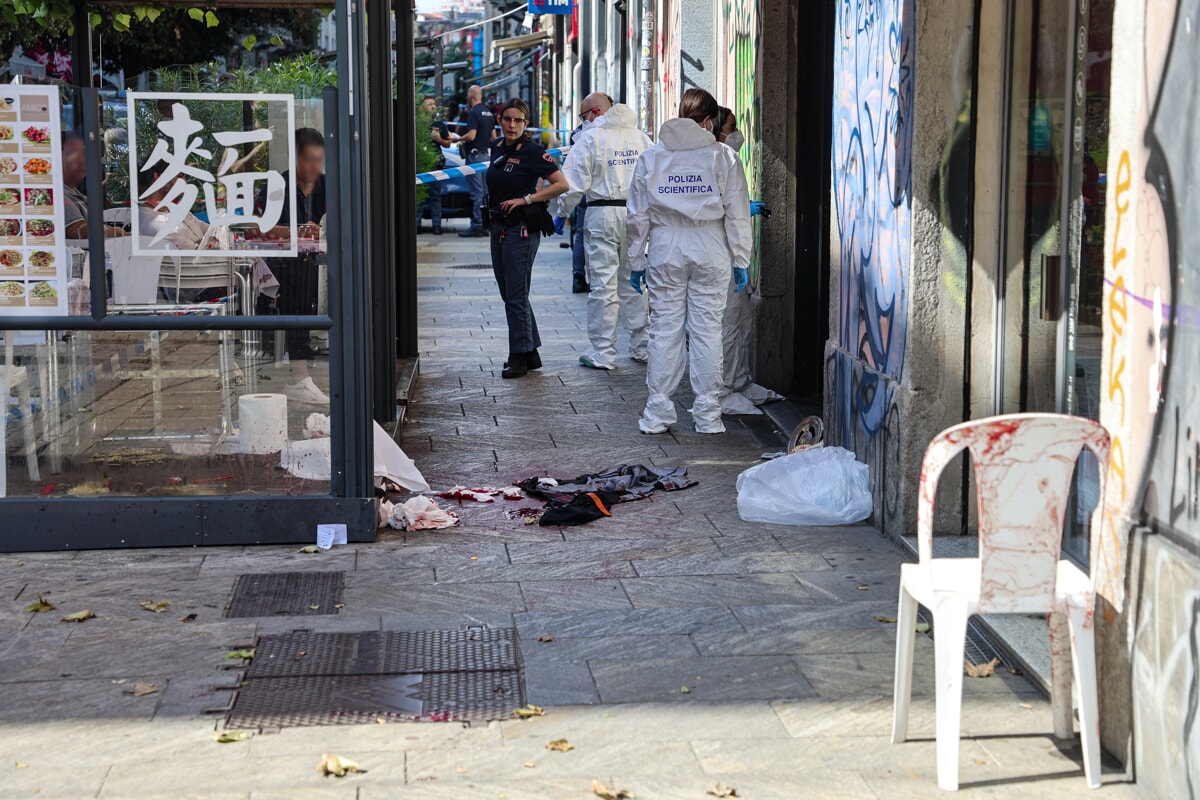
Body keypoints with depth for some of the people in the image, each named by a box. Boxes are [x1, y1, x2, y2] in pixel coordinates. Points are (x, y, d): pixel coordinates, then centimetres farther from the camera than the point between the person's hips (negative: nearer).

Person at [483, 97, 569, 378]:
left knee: (516, 296, -5)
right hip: (498, 226, 8)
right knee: (509, 294, 12)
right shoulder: (497, 147, 9)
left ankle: (519, 357, 5)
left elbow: (562, 184, -17)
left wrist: (526, 199, -17)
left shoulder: (532, 151, -12)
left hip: (522, 229, -8)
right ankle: (531, 354, 21)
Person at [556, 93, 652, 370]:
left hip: (602, 214, -5)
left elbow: (575, 183, -8)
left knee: (603, 285, -1)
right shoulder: (641, 137, 10)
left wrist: (562, 213, 4)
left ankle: (603, 354, 2)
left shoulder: (591, 137, -5)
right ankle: (642, 348, 16)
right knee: (634, 282, 12)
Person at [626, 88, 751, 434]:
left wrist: (636, 261, 12)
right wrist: (741, 260, 4)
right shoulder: (723, 156, 0)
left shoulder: (651, 156, 5)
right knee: (707, 331, 3)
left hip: (665, 251, 1)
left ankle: (657, 413, 8)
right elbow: (737, 214, -1)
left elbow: (638, 216, 6)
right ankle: (708, 415, 7)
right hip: (710, 253, -1)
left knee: (664, 331, 5)